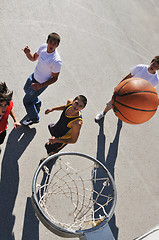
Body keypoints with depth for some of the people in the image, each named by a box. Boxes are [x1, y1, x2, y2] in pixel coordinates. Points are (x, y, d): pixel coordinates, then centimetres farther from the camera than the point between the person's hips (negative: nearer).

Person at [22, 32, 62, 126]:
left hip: (41, 83, -8)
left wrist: (41, 86, -31)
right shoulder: (43, 47, -15)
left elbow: (54, 78, -23)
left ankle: (34, 118, 36)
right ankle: (37, 103, 62)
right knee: (26, 89, 34)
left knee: (27, 101, 9)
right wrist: (28, 53, -21)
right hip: (34, 76, 8)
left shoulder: (56, 61, -35)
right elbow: (33, 58, 1)